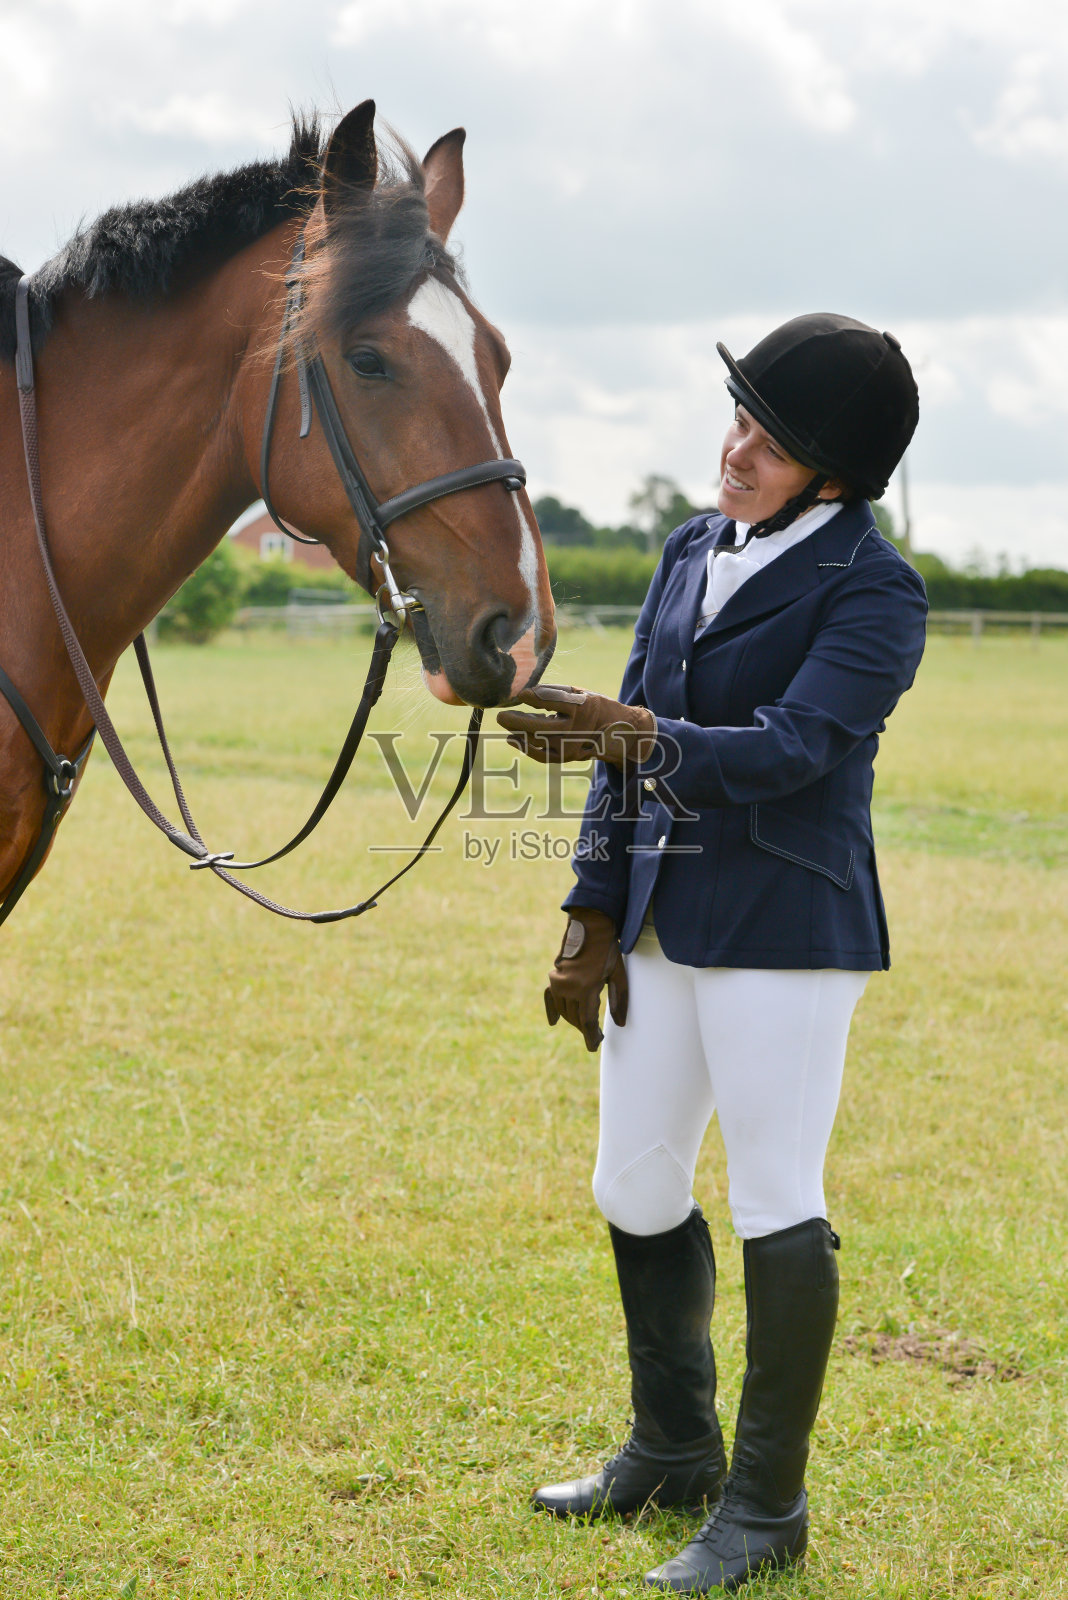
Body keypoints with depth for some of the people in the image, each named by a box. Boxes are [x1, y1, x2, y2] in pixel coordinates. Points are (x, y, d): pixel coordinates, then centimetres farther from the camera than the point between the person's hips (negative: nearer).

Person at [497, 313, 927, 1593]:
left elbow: (789, 751, -23)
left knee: (777, 1212, 1)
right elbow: (633, 734, 13)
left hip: (783, 933, -8)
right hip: (662, 925, 8)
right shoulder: (694, 551, 10)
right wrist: (594, 915, 10)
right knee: (635, 1193, 15)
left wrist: (632, 738, -37)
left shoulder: (872, 593, -11)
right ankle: (673, 1449, 34)